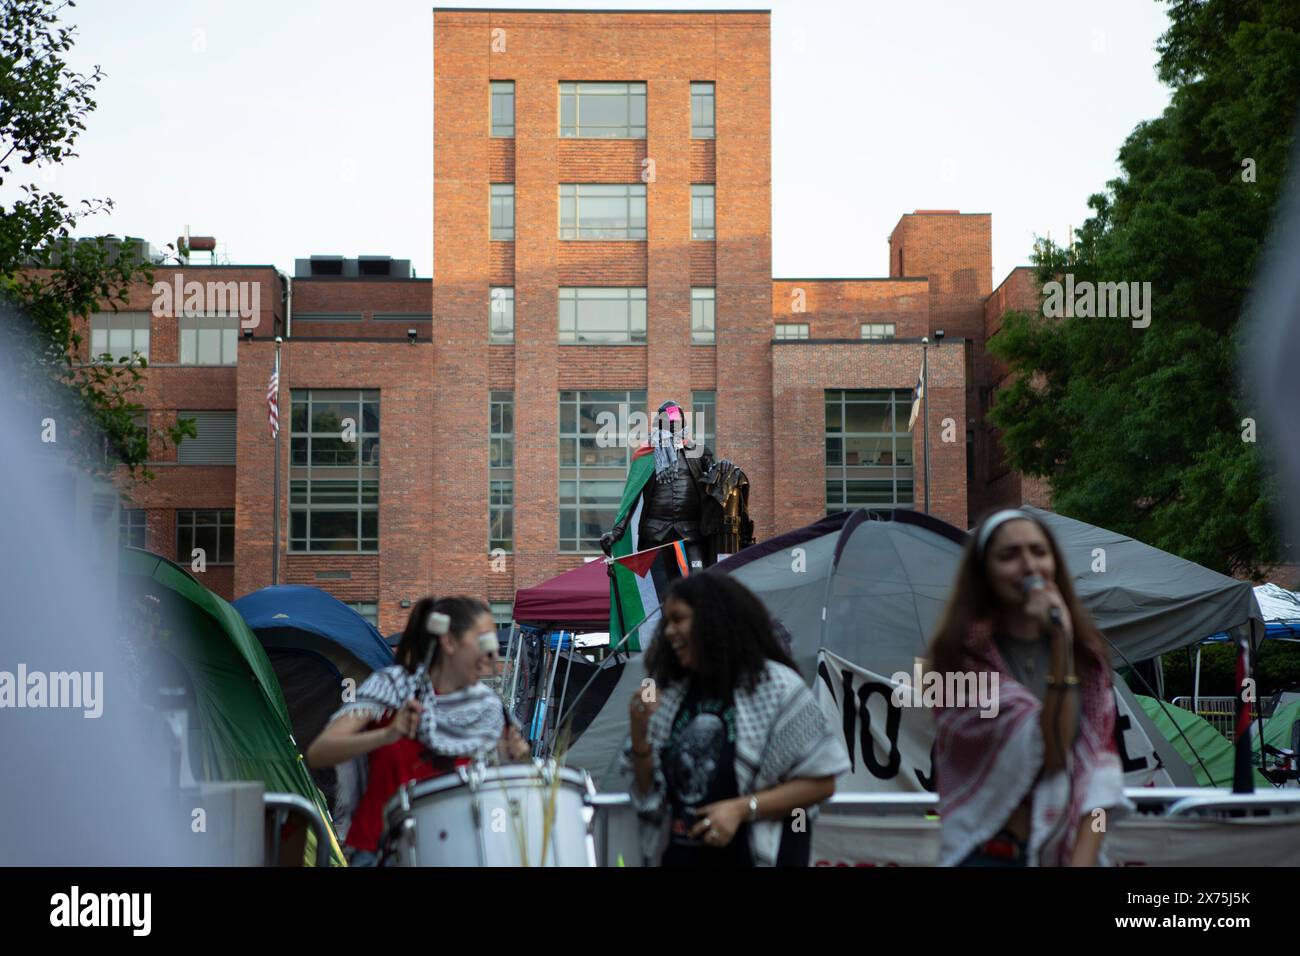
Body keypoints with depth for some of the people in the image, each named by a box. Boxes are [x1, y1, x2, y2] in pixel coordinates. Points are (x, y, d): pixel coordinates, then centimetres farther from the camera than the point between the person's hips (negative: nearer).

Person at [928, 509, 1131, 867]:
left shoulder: (1086, 651, 5)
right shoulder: (966, 653, -10)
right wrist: (1060, 643, -22)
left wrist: (1083, 859, -12)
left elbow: (1099, 761, 0)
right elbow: (1050, 751, -17)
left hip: (1072, 850, 4)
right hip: (991, 854, -4)